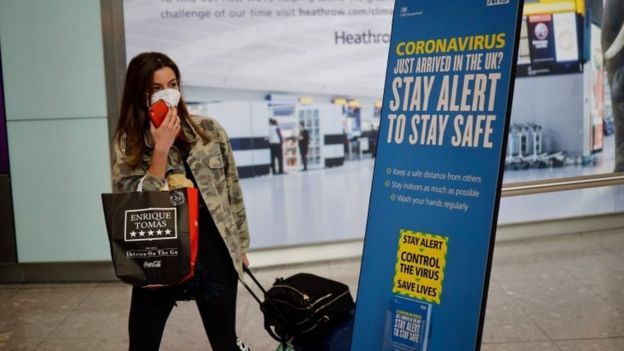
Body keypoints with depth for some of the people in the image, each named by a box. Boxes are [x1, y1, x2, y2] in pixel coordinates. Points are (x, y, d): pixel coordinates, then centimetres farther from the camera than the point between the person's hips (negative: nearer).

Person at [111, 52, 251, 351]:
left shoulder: (209, 130, 0)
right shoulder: (128, 143, -3)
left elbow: (232, 190, 7)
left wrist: (240, 244, 10)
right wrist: (161, 149, -19)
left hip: (212, 251, 1)